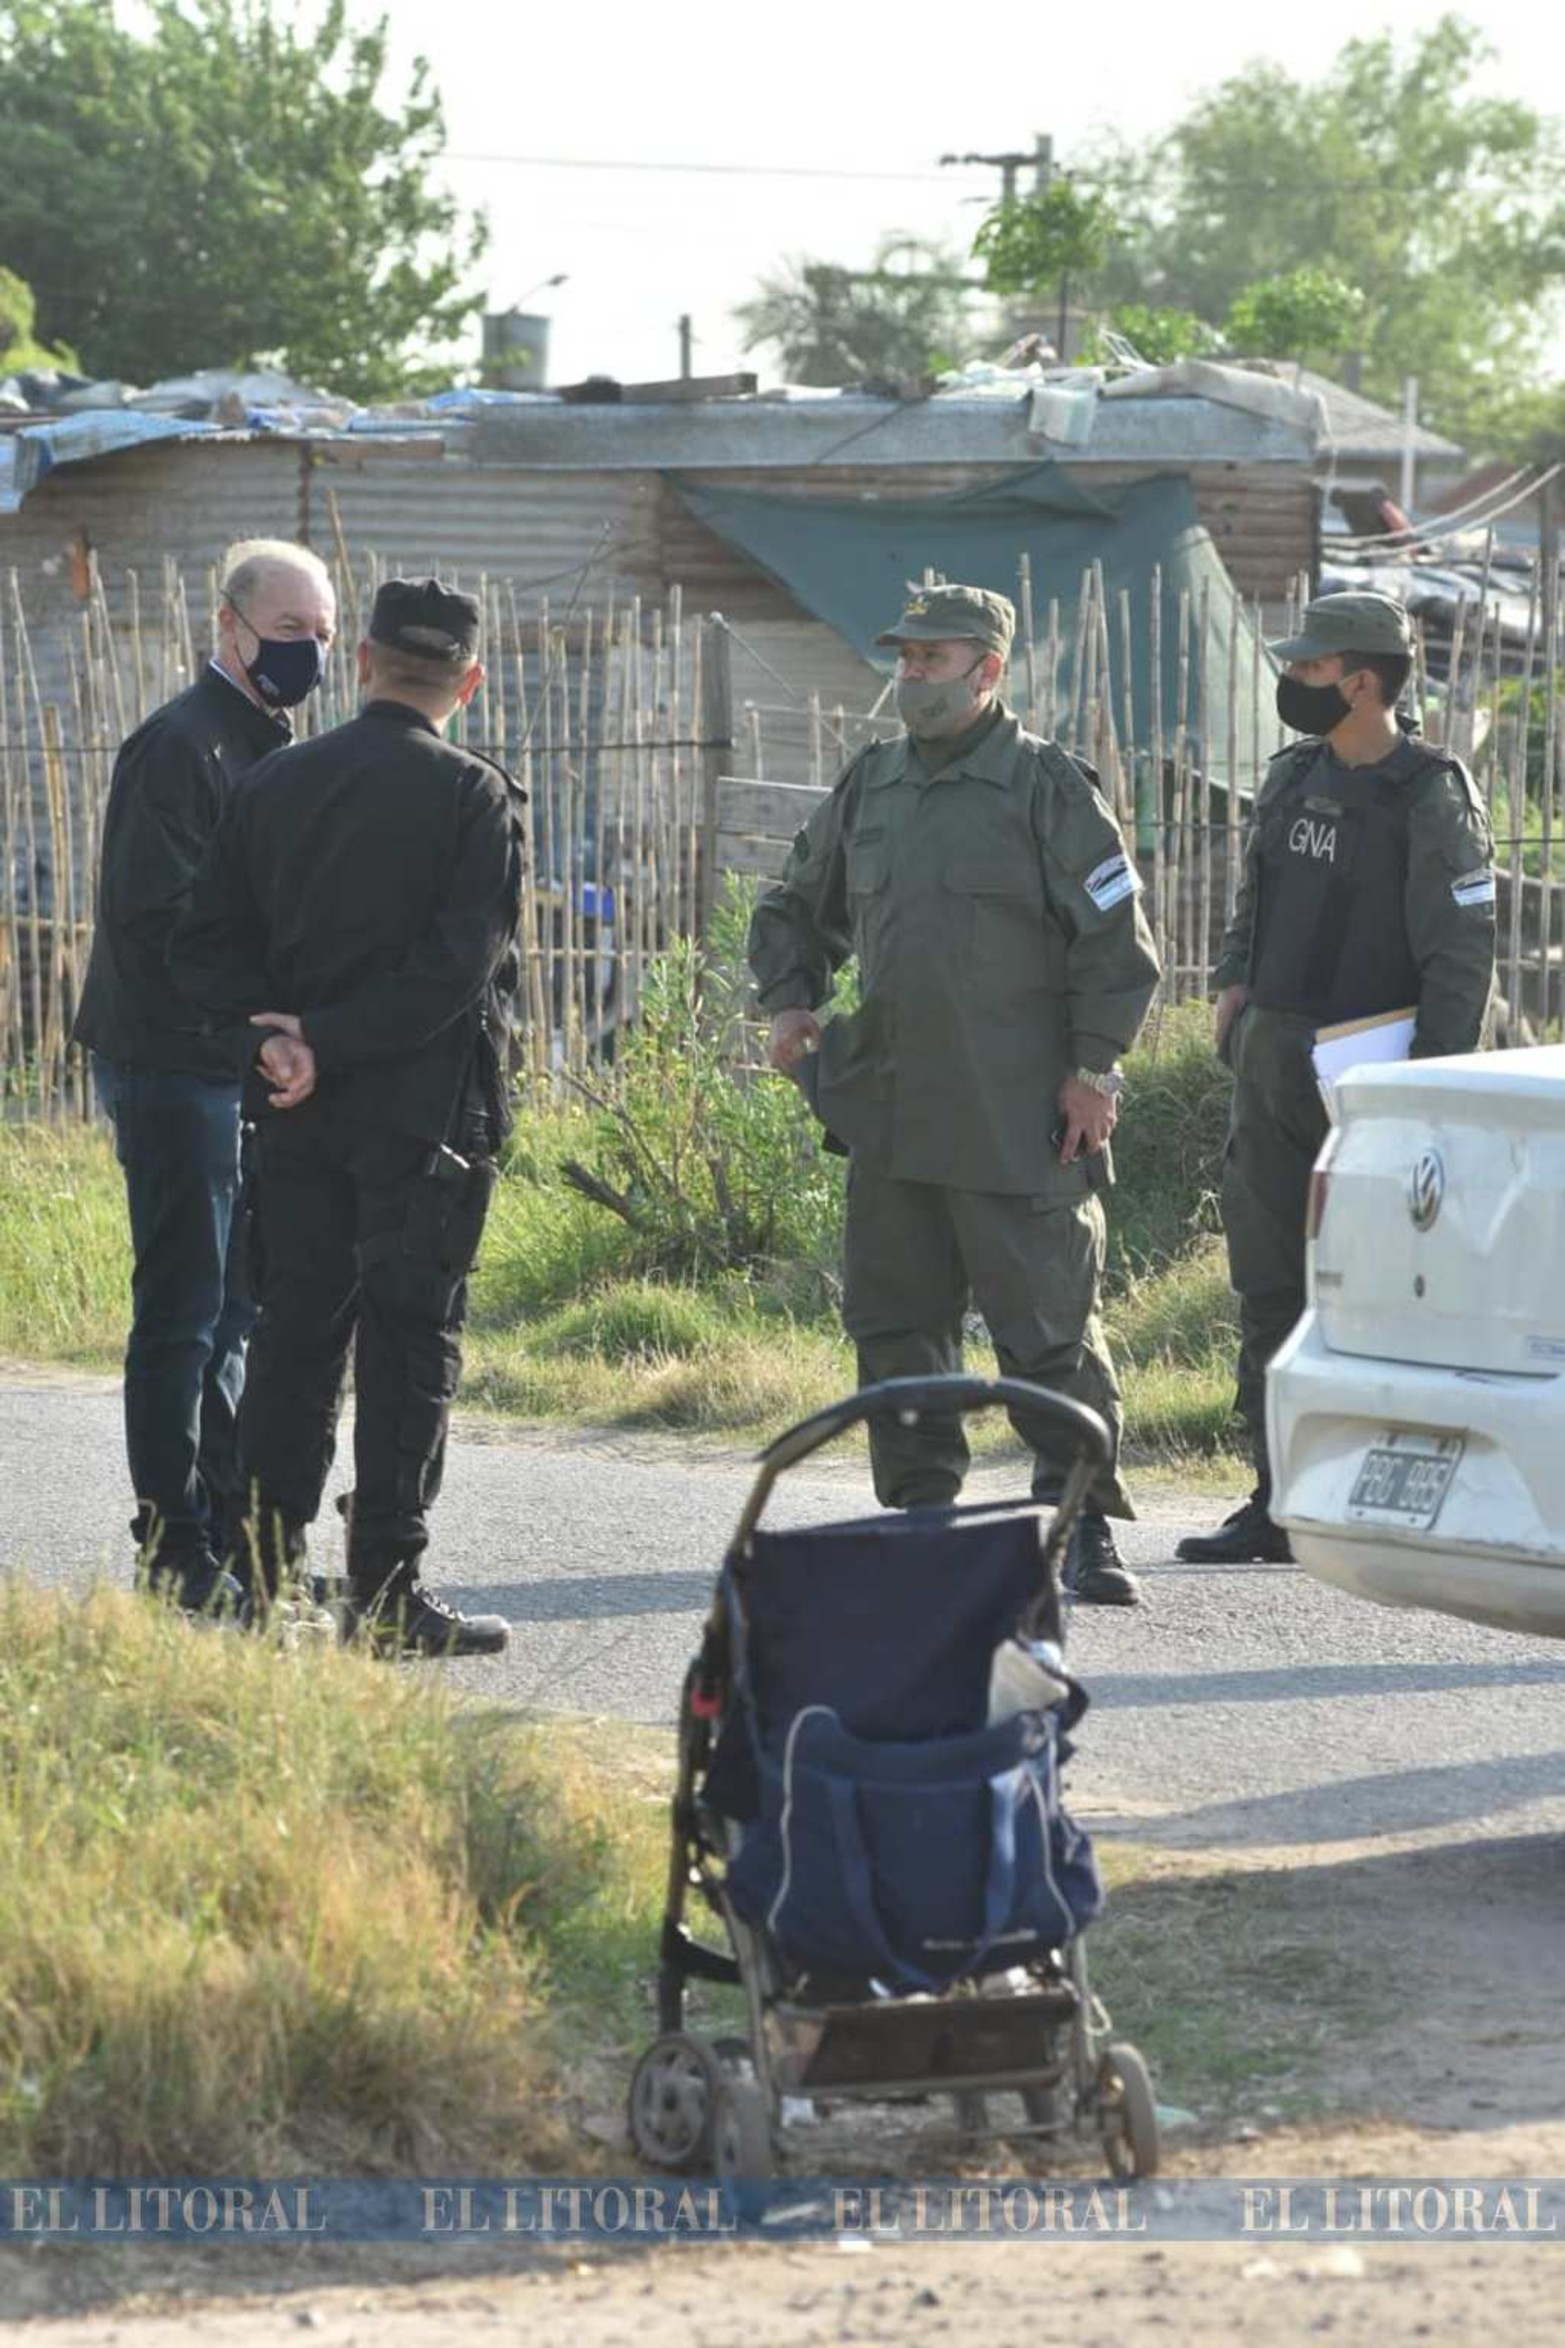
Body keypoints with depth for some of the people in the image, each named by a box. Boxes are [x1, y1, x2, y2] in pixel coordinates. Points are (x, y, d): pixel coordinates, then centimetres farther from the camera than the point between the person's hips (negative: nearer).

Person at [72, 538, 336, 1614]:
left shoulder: (273, 747, 16)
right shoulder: (180, 744, -13)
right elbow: (156, 912, -21)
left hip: (248, 1068, 9)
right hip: (174, 1067, -9)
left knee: (239, 1309, 13)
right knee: (183, 1312, -5)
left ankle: (232, 1530, 20)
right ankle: (177, 1553, -1)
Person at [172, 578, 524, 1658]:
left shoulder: (276, 782, 7)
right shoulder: (472, 795, -9)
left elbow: (208, 943, 6)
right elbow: (459, 963, -16)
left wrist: (282, 1031, -3)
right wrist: (327, 1042, -12)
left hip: (302, 1119, 5)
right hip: (425, 1111, -5)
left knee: (294, 1335, 11)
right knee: (410, 1345, -1)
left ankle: (266, 1577, 14)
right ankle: (387, 1591, -1)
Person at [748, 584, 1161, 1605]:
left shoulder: (1047, 786, -4)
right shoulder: (870, 785, 13)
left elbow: (1117, 940, -6)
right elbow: (796, 908, 26)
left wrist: (1092, 1069, -10)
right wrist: (790, 1001, 9)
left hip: (1018, 1125, -6)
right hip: (890, 1113, 6)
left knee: (1049, 1327, -4)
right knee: (895, 1323, 8)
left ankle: (1086, 1526, 1)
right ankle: (920, 1511, 17)